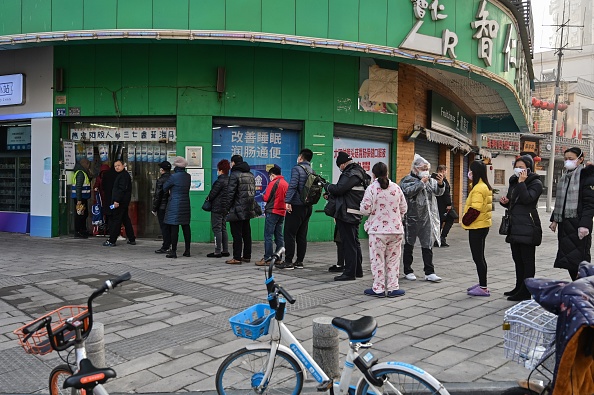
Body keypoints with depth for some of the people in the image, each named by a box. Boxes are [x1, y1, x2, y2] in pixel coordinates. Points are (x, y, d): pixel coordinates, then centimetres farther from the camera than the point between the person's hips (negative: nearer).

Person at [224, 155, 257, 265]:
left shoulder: (234, 174, -11)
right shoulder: (250, 175, 13)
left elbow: (231, 193, -14)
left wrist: (227, 208, -7)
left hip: (237, 209, -8)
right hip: (248, 209, 8)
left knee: (237, 234, -4)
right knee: (246, 233, 13)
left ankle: (237, 258, -2)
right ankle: (247, 256, 19)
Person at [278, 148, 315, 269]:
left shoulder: (297, 168, -8)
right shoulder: (312, 171, 12)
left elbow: (292, 186, -19)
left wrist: (287, 201, -22)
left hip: (297, 206, -7)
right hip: (308, 207, 7)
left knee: (289, 234, -2)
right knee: (302, 235, 11)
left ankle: (288, 261, -2)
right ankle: (299, 261, 14)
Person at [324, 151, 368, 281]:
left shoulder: (351, 174, -15)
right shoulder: (358, 172, 17)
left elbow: (339, 189, -22)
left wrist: (326, 186, -4)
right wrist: (331, 194, 10)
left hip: (347, 214, -11)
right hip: (355, 215, 11)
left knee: (348, 244, -5)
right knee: (354, 243, 17)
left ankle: (349, 273, 0)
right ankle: (358, 270, 26)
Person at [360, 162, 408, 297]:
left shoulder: (371, 188, -11)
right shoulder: (396, 187, 4)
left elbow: (365, 210, -12)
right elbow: (404, 208, 10)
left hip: (378, 230, -4)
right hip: (396, 230, 4)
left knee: (378, 260, 5)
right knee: (393, 259, 12)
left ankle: (378, 289, 10)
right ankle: (393, 288, 16)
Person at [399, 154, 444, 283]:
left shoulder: (430, 180, 11)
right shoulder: (407, 180, -4)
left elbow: (438, 192, 2)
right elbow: (409, 192, -21)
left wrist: (440, 184, -18)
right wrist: (421, 183, -21)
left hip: (426, 218, 4)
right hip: (411, 218, -4)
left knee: (427, 246, 4)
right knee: (409, 246, 8)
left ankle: (429, 273, 8)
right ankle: (408, 271, 19)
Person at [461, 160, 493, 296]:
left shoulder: (479, 188, -19)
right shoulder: (486, 187, 13)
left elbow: (474, 209, -24)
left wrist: (465, 221, -9)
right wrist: (467, 221, 16)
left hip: (476, 227, -10)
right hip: (483, 225, 10)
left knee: (478, 257, -4)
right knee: (479, 256, 17)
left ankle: (483, 288, 1)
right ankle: (482, 284, 27)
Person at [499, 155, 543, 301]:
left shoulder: (535, 183, -6)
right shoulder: (513, 182, 17)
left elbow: (527, 199, -22)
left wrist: (521, 182, -19)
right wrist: (504, 202, 4)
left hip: (527, 227, -8)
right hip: (515, 226, 8)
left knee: (527, 259, -3)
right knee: (517, 258, 14)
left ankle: (525, 292, 0)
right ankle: (519, 287, 24)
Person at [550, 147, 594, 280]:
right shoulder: (565, 176, 15)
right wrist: (555, 219, 16)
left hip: (578, 223, -7)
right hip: (565, 223, 8)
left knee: (578, 258, -7)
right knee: (567, 258, 9)